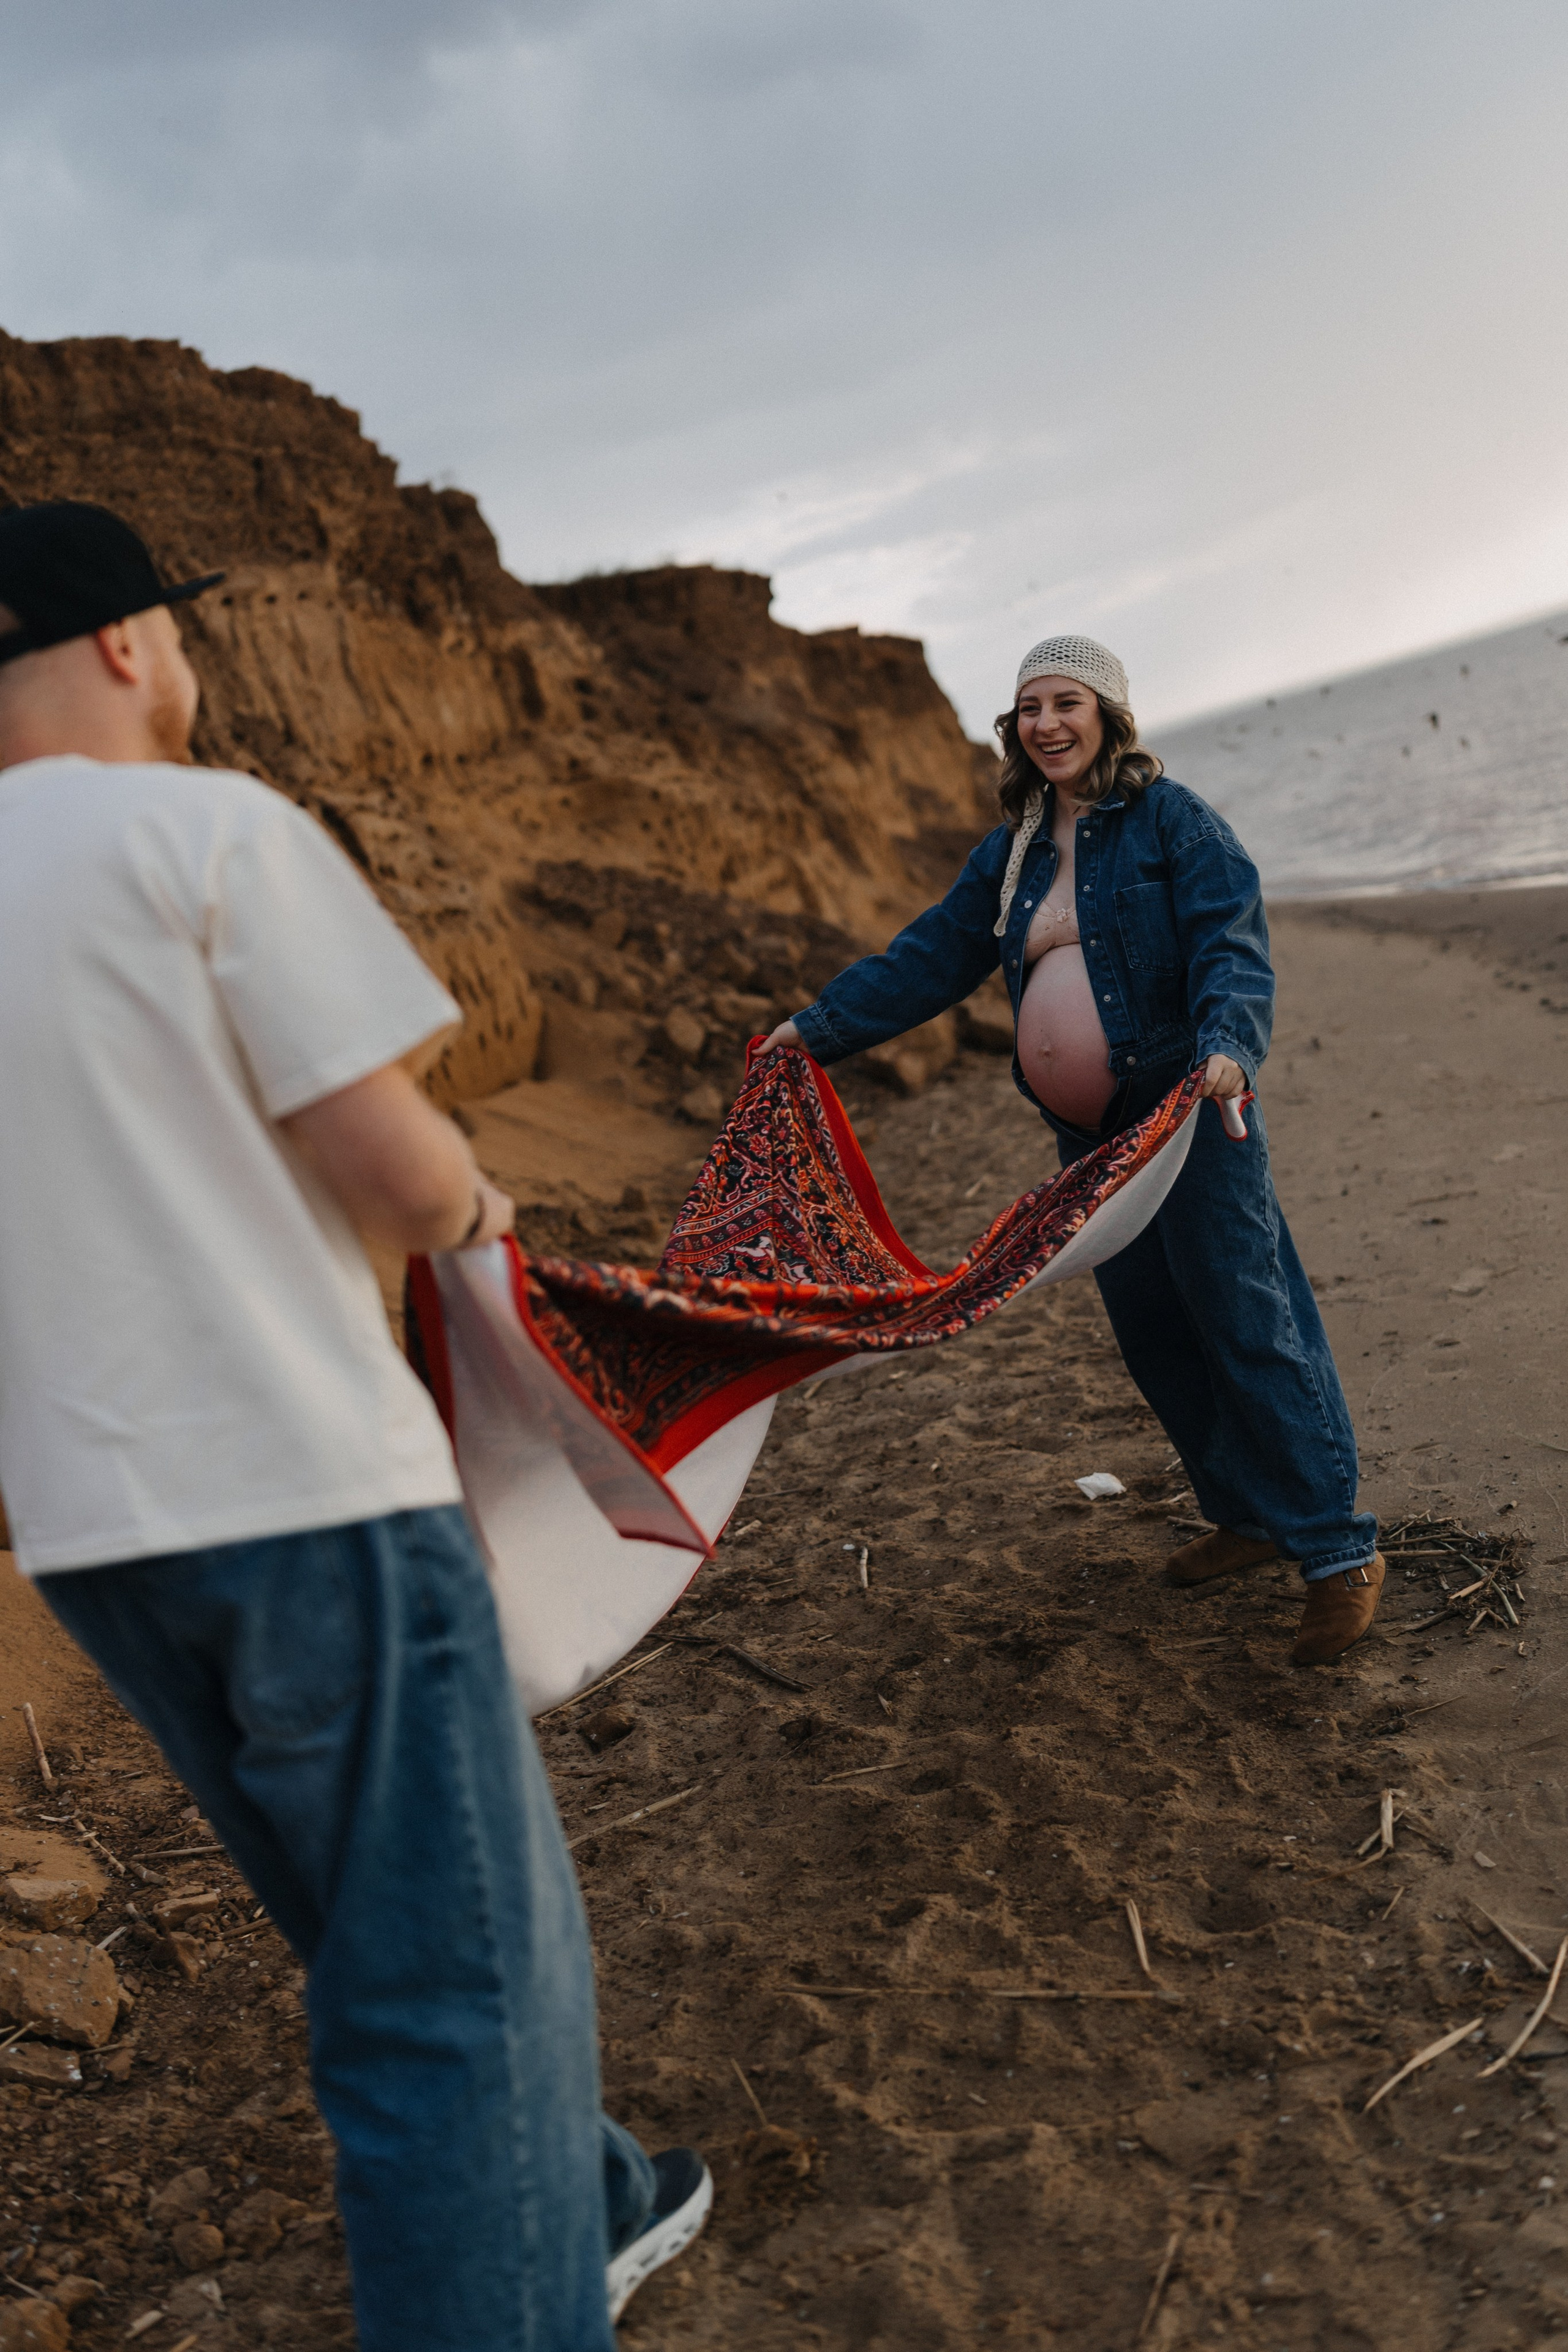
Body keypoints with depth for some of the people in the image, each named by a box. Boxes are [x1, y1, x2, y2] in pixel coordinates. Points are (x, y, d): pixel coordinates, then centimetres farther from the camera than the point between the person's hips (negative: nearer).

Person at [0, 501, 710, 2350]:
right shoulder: (213, 828, -9)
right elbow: (398, 1175, -14)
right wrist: (482, 1206, 8)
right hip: (300, 1488, -8)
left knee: (390, 1935, 22)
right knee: (451, 1973, 3)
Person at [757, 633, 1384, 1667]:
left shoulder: (1171, 818, -6)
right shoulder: (1013, 853, 14)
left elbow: (1233, 944, -16)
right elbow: (932, 956, 19)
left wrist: (1228, 1045, -34)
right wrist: (820, 1026, 18)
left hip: (1190, 1114, -7)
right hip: (1091, 1132, 7)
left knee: (1246, 1320, -8)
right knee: (1152, 1331, 10)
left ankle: (1340, 1549, 0)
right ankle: (1248, 1515, 25)